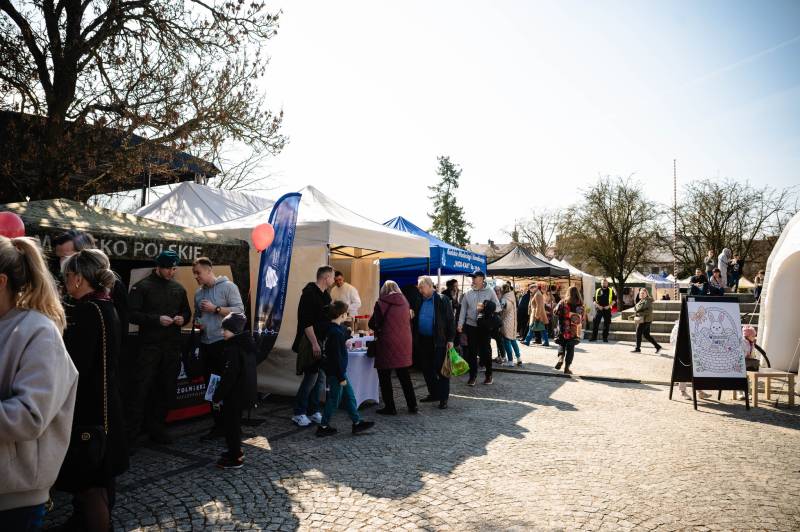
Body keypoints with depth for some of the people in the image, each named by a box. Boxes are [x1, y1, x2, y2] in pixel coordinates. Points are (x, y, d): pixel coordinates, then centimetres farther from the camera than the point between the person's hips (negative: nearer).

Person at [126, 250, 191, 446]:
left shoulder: (179, 288, 12)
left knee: (166, 390, 11)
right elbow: (133, 314, -9)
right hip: (149, 346, -5)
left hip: (172, 347, 5)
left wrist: (183, 318, -2)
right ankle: (130, 433, 2)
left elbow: (187, 312, 20)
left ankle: (156, 428, 24)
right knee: (140, 389, -6)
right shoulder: (142, 286, -4)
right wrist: (157, 319, -19)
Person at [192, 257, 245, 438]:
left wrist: (215, 309, -17)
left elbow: (239, 310, -14)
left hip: (224, 343, -7)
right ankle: (218, 424, 21)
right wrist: (197, 322, 4)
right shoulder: (198, 293, 13)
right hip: (205, 344, 7)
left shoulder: (228, 286, -7)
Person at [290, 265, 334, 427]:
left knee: (320, 378, 11)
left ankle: (313, 411, 20)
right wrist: (314, 344, -23)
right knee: (311, 377, -6)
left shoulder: (325, 295, 13)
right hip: (311, 342, -9)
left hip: (322, 341, 9)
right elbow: (306, 322, -21)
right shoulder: (310, 293, -15)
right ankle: (298, 414, 5)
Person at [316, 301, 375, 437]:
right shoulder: (336, 333, -25)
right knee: (334, 400, 4)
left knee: (349, 396, 16)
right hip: (336, 372, -10)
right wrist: (341, 377, -20)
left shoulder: (329, 327, 4)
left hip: (338, 371, 10)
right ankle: (323, 427, 16)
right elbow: (337, 357, -23)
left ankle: (357, 422, 25)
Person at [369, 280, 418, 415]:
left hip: (387, 343, -5)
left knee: (385, 377, 8)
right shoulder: (405, 302, 5)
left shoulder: (381, 303, -9)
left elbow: (373, 324, -4)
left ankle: (389, 407, 11)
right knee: (404, 376, 17)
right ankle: (412, 405, 21)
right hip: (404, 343, 5)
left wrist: (378, 330, 17)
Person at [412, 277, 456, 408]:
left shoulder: (442, 300, -8)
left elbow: (451, 320, -8)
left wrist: (450, 339, -12)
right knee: (427, 369, 13)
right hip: (423, 341, 6)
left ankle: (443, 397, 9)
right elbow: (415, 320, 17)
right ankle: (433, 394, 26)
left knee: (441, 369, 0)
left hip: (439, 341, -6)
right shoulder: (419, 302, 9)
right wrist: (414, 337, 8)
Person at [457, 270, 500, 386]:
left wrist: (485, 308, -15)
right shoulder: (468, 294, 7)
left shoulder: (490, 292, 0)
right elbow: (463, 310, 6)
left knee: (485, 350, 6)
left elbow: (497, 306, -1)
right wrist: (460, 324, -1)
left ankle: (488, 375, 22)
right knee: (471, 351, 5)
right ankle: (473, 375, 15)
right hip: (470, 325, 2)